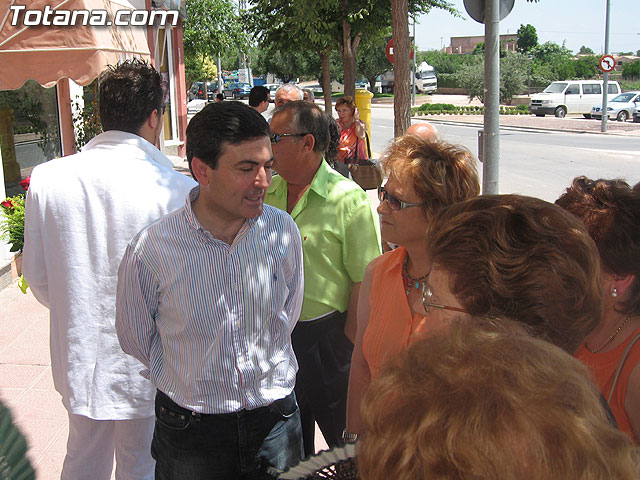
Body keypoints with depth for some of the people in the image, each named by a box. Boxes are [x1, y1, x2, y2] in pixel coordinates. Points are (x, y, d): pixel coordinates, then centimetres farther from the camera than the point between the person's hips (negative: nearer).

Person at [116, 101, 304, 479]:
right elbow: (137, 341, -2)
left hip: (276, 418, 2)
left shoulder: (283, 231, -9)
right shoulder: (150, 251, -18)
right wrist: (194, 388, 6)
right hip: (189, 432, -2)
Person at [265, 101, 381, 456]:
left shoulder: (349, 199, -14)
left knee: (346, 440, 12)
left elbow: (364, 280, -15)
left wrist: (348, 345, -14)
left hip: (327, 335, -5)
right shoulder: (265, 192, 2)